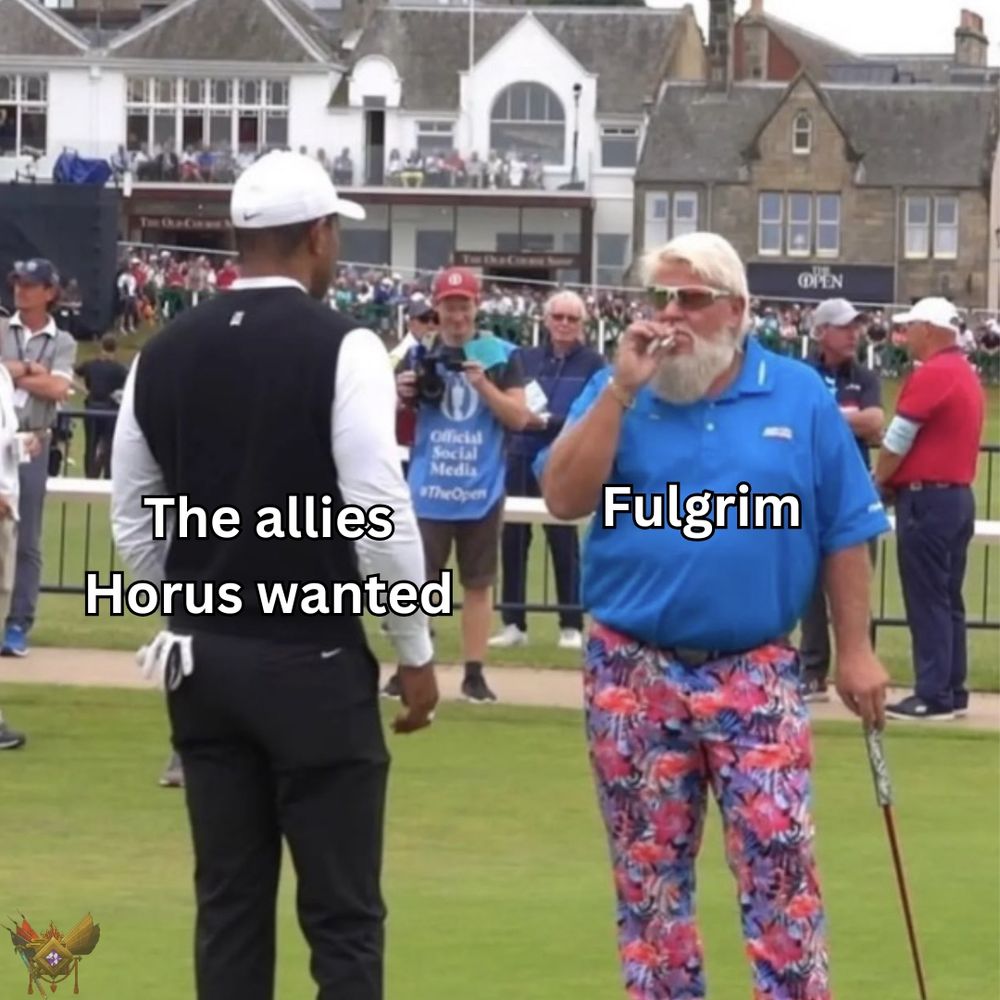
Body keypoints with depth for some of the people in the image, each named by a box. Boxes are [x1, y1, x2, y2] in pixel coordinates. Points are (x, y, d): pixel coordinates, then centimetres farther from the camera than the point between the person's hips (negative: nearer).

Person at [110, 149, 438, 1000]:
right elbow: (378, 514, -14)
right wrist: (416, 650, -4)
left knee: (229, 904, 9)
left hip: (201, 659, 5)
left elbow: (134, 522, 10)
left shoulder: (163, 354, 5)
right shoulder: (342, 348, -11)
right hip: (312, 660, -5)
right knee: (342, 914, -1)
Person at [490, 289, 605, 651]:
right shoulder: (525, 358, 11)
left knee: (563, 541, -3)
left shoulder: (592, 364, 0)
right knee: (513, 539, 4)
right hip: (521, 458, 4)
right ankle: (513, 624, 11)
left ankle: (572, 626, 4)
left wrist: (547, 421, -18)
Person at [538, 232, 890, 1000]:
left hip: (755, 674, -1)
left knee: (780, 862, -7)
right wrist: (623, 389, -14)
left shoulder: (800, 397, 2)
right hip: (633, 672, 2)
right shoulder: (618, 390, 4)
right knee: (649, 868, 8)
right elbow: (564, 500, -9)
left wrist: (855, 649, 1)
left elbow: (844, 533, 5)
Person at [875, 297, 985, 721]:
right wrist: (897, 481, 12)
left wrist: (880, 482, 3)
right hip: (960, 495, 9)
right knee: (948, 599, 12)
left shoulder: (931, 374, -15)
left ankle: (933, 696, -7)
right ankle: (953, 691, 13)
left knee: (926, 600, -6)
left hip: (928, 498, -9)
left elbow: (898, 440, -13)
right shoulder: (966, 375, 14)